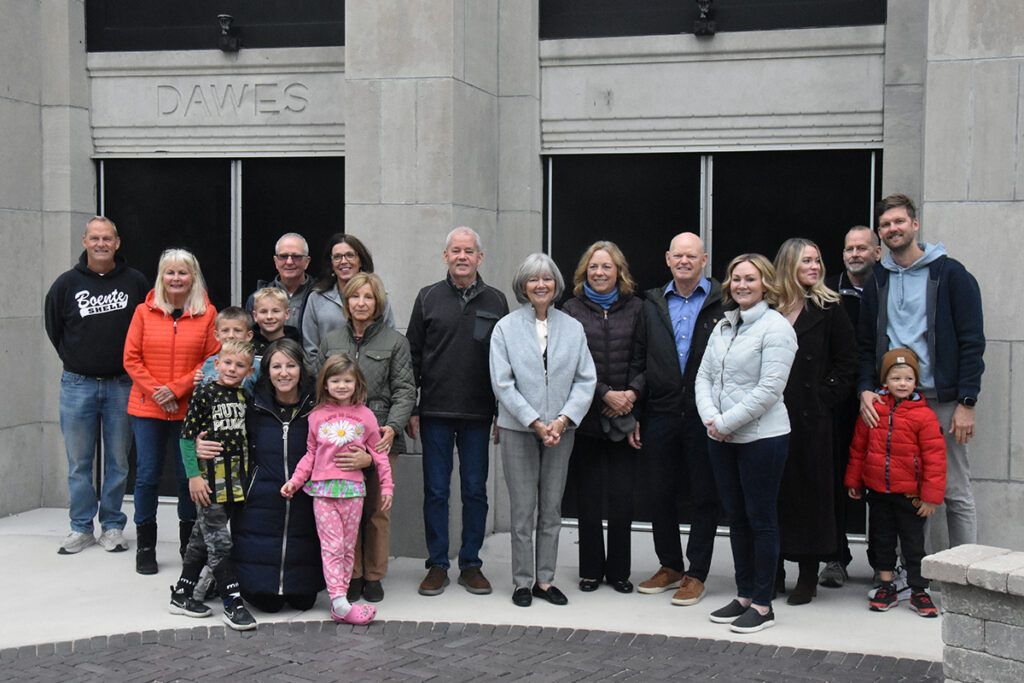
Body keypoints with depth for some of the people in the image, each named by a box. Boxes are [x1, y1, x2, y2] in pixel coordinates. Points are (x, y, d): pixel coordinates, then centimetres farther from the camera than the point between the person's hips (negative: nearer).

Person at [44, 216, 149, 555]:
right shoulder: (67, 283, 1)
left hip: (121, 384, 0)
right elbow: (53, 327, 14)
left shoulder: (135, 282, 1)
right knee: (79, 461, 5)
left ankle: (112, 526, 16)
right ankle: (81, 527, 15)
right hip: (77, 385, 0)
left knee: (118, 459, 5)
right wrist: (74, 360, 10)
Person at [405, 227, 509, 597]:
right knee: (436, 490, 3)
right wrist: (410, 409, 0)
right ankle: (437, 565, 13)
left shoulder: (496, 301, 7)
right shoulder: (428, 298, 5)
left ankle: (471, 564, 16)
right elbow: (412, 355, 6)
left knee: (475, 490, 6)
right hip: (435, 412, -1)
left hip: (478, 414, 1)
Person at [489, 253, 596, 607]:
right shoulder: (505, 328, -1)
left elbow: (586, 380, 2)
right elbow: (502, 383, -7)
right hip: (518, 428, -2)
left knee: (552, 507, 8)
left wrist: (562, 420, -11)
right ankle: (523, 581, 11)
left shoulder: (573, 328, 6)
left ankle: (545, 580, 17)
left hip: (560, 429, 2)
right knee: (522, 508, 0)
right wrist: (536, 423, -13)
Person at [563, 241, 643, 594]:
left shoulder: (635, 309, 9)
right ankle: (591, 570, 15)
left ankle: (618, 570, 14)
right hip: (586, 416, -1)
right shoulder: (572, 310, 4)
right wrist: (606, 394, -11)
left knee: (622, 497, 0)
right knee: (589, 498, 2)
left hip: (624, 418, 1)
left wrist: (631, 394, -10)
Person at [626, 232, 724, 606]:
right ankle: (670, 566, 25)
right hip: (660, 414, 4)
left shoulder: (722, 302, -1)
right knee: (661, 494, 11)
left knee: (704, 497, 3)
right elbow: (638, 361, 14)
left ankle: (696, 575, 13)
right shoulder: (653, 304, 11)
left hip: (705, 416, -4)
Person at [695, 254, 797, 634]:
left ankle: (762, 605, 8)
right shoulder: (723, 327, 12)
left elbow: (769, 389, -17)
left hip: (762, 436, -7)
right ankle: (744, 596, 23)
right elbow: (704, 377, 12)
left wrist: (727, 421, -15)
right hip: (722, 439, 7)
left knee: (761, 519, 0)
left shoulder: (776, 327, -10)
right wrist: (710, 417, -6)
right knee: (736, 517, 13)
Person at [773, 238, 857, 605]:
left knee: (810, 490, 2)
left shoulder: (828, 309, 2)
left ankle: (808, 577, 10)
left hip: (812, 419, -2)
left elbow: (847, 364, 1)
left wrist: (823, 398, -7)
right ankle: (774, 571, 16)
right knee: (773, 489, 5)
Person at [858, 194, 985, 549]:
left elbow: (972, 342, -4)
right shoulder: (878, 282, 12)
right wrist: (866, 389, -4)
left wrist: (967, 402, -11)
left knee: (956, 493, 0)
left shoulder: (950, 274, -1)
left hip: (943, 400, -4)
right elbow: (866, 345, 13)